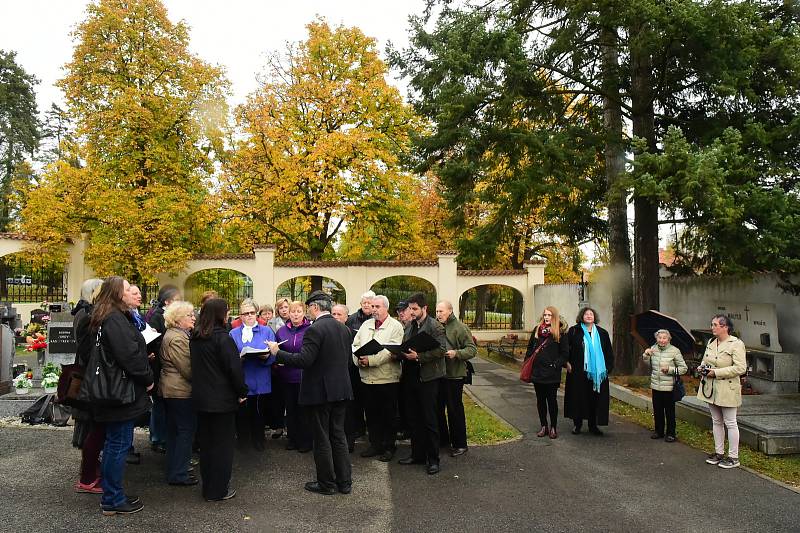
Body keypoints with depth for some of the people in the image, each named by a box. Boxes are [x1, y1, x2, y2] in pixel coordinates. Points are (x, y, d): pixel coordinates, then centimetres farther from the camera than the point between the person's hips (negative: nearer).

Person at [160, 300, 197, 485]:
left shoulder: (176, 334, 15)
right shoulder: (177, 338, -19)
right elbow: (188, 368, -20)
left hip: (171, 390, 11)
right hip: (181, 391, -11)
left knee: (174, 431, 16)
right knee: (186, 431, -3)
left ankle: (173, 472, 25)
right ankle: (178, 474, 4)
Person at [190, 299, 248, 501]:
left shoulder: (195, 338, 6)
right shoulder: (222, 338, -17)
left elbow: (195, 365, 14)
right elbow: (234, 368, -17)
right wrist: (242, 392, -7)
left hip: (200, 398, 7)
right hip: (222, 399, -7)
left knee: (205, 442, 16)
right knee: (222, 444, 4)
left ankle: (208, 486, 27)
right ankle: (218, 490, 11)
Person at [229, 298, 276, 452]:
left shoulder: (266, 331, 8)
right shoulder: (234, 333, 7)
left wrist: (267, 356, -19)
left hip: (261, 382, 0)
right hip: (241, 381, 0)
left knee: (259, 413, 9)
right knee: (242, 413, 5)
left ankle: (258, 441, 26)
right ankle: (242, 441, 22)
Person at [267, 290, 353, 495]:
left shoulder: (314, 330, -18)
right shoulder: (344, 329, 6)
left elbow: (304, 360, -23)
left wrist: (277, 352, -13)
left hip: (319, 391, -7)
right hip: (340, 390, 7)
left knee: (322, 439, 6)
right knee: (338, 436, 16)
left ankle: (326, 483, 16)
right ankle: (344, 482, 21)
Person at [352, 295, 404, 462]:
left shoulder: (395, 326, -6)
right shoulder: (366, 325, 13)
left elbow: (391, 351, -17)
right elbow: (355, 345, 8)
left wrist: (370, 360, -22)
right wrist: (358, 359, -11)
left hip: (387, 379, -5)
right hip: (367, 378, 5)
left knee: (388, 415, 5)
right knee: (371, 414, 12)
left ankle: (388, 447, 17)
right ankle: (375, 445, 26)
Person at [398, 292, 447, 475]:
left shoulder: (435, 326, -8)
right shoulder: (408, 327, 13)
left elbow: (441, 349, -17)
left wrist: (419, 356, -22)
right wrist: (401, 353, -4)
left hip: (427, 378, -7)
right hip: (410, 377, 7)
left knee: (429, 420, 0)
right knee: (413, 419, 14)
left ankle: (433, 459, 10)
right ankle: (417, 454, 26)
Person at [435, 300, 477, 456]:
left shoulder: (459, 327, -8)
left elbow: (472, 349, -11)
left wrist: (456, 353, -24)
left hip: (454, 375, -6)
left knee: (455, 409, 1)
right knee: (438, 408, 14)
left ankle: (460, 444, 13)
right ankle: (443, 438, 30)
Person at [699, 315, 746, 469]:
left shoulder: (736, 344, -13)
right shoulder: (711, 343, 10)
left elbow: (741, 368, -20)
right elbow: (704, 360, 23)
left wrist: (716, 372, -21)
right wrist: (702, 368, -1)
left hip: (727, 390, -7)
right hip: (711, 389, 7)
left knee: (730, 423, 2)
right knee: (716, 421, 15)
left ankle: (733, 457, 12)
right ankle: (719, 452, 25)